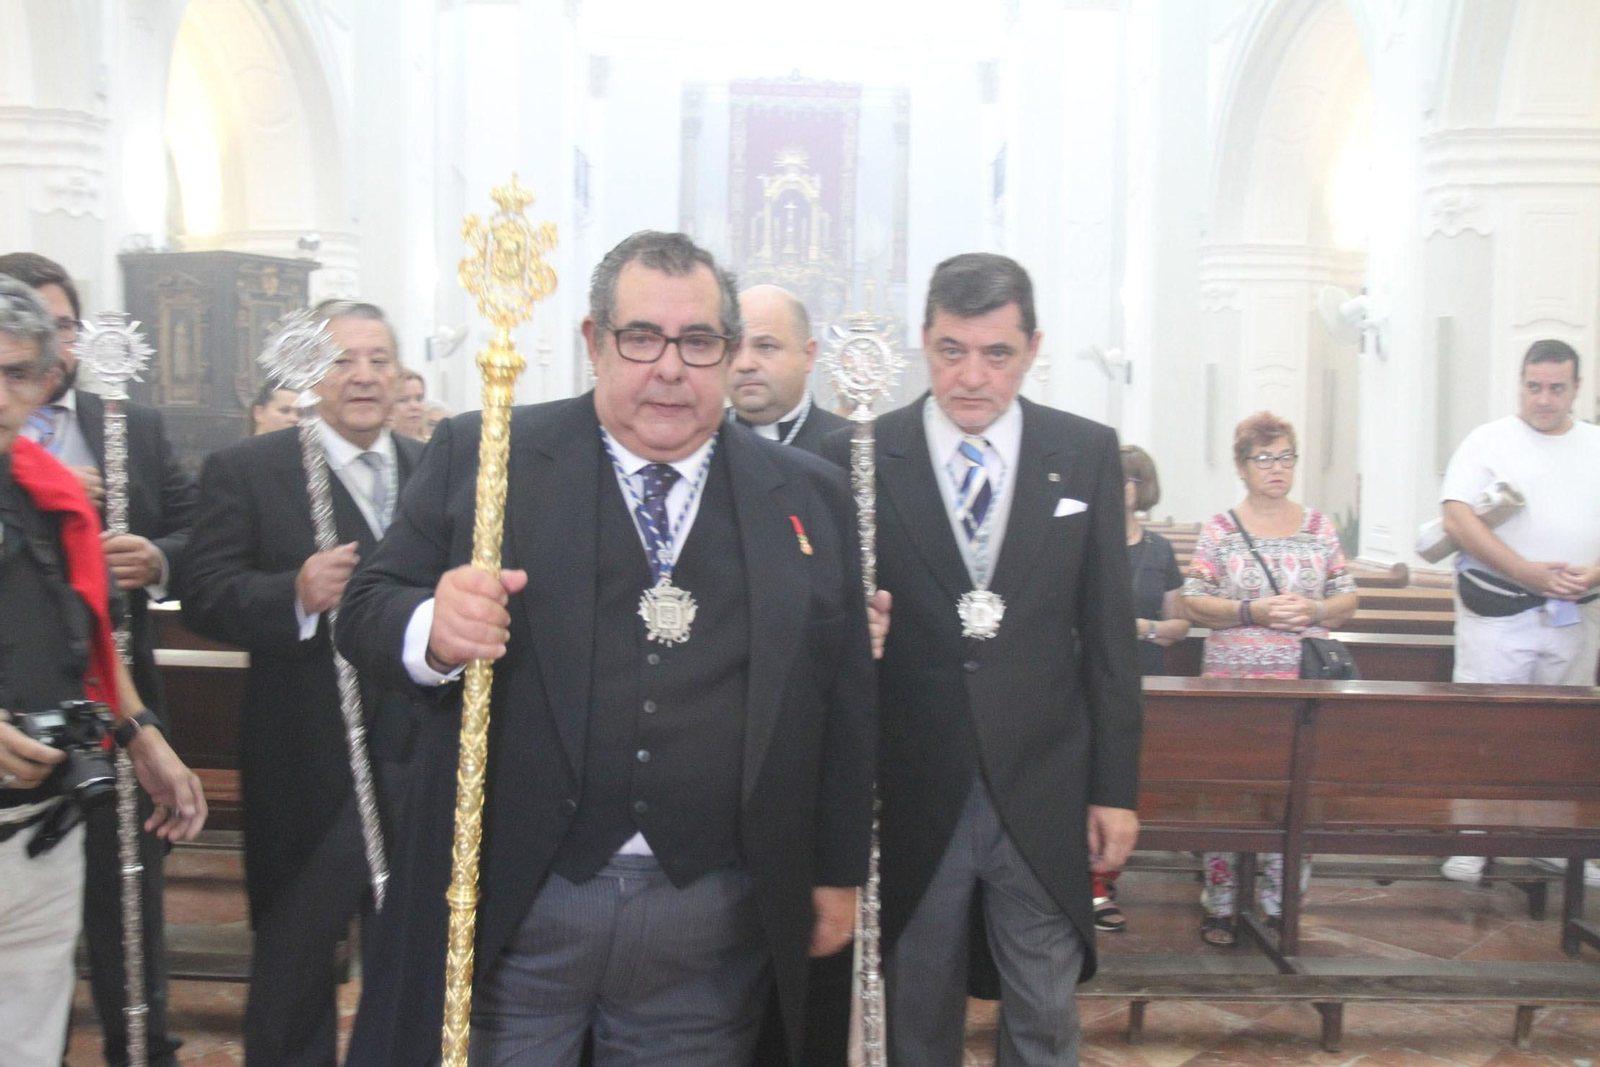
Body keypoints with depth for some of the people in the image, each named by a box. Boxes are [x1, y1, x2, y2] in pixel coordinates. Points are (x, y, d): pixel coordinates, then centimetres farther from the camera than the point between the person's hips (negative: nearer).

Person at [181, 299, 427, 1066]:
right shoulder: (244, 472, -5)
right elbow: (204, 599, -13)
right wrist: (296, 595, -29)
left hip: (420, 761, 3)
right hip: (309, 767, -3)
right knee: (295, 954, 11)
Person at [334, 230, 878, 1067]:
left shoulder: (810, 496, 5)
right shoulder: (479, 457, 1)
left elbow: (844, 701, 6)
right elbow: (367, 613, -1)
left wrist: (839, 873, 6)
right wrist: (433, 630, -23)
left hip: (714, 928, 2)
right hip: (507, 907, -1)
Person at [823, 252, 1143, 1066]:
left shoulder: (1087, 454, 1)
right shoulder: (859, 458, -3)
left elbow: (1108, 633, 3)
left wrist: (1115, 788, 1)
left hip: (1043, 797, 1)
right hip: (911, 798, 0)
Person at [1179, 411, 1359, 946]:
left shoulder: (1320, 527, 10)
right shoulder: (1219, 530, 2)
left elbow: (1347, 600, 11)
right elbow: (1194, 604, -2)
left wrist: (1315, 610, -9)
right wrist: (1252, 612, -15)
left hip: (1305, 680, 2)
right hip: (1233, 679, -2)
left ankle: (1282, 904, 14)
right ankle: (1220, 904, 11)